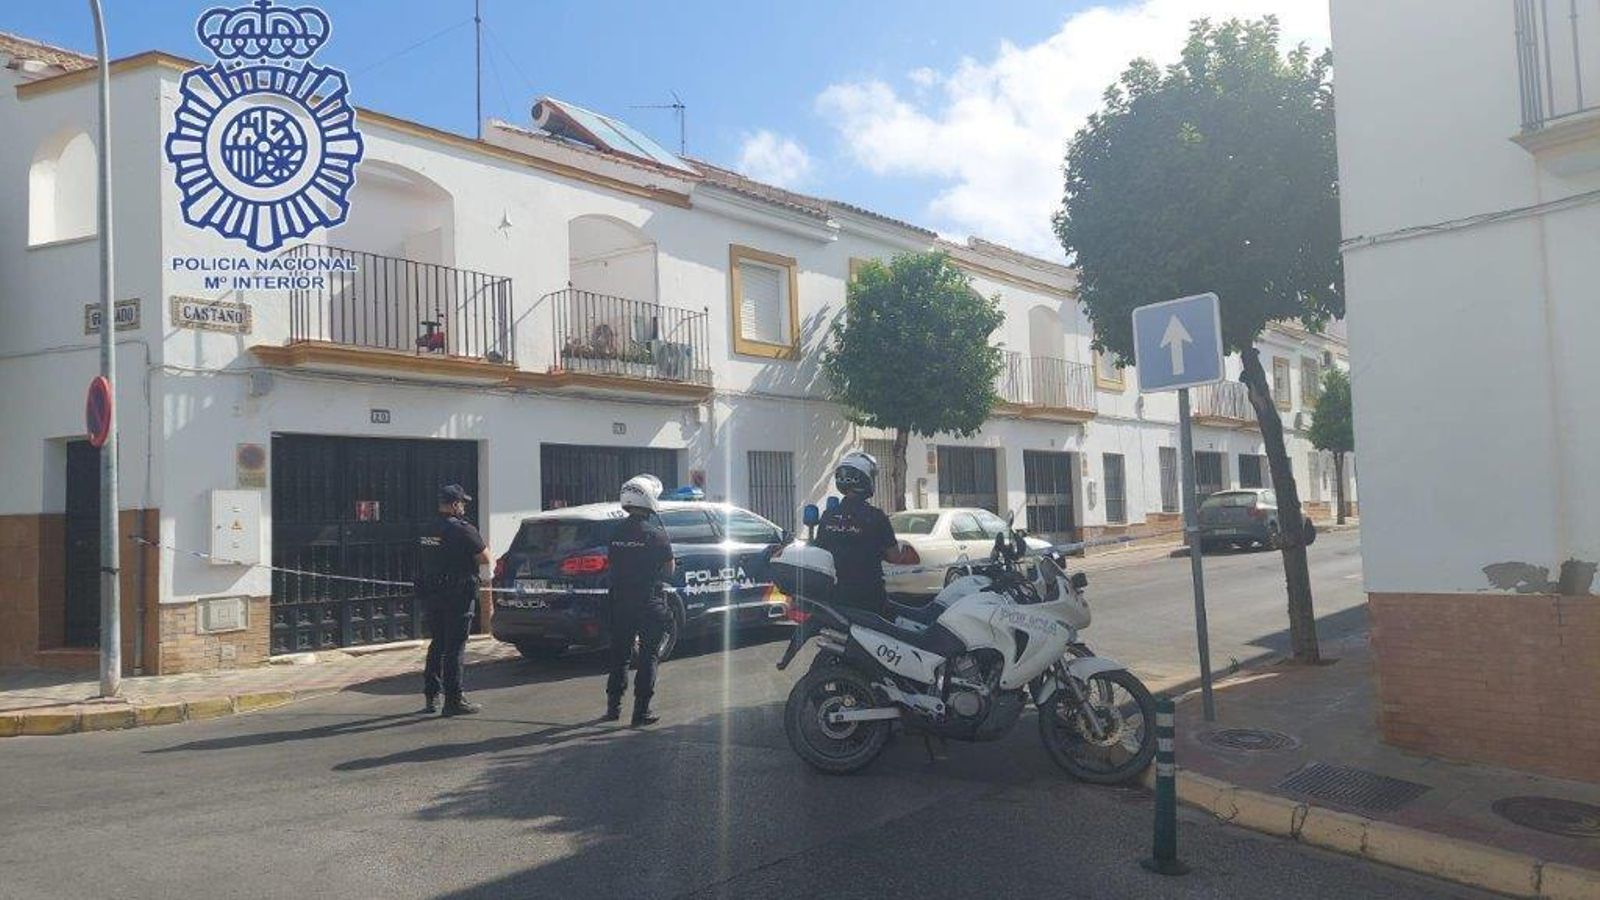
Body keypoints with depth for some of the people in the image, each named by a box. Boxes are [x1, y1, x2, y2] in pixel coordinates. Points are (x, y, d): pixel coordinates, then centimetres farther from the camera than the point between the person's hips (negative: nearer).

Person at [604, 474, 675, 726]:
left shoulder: (616, 532, 2)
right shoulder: (656, 534, -12)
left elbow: (611, 563, 8)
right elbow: (668, 571, -6)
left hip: (619, 602, 5)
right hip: (649, 603, -5)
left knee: (619, 654, 16)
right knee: (648, 657, 3)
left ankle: (613, 706, 22)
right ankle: (641, 711, 2)